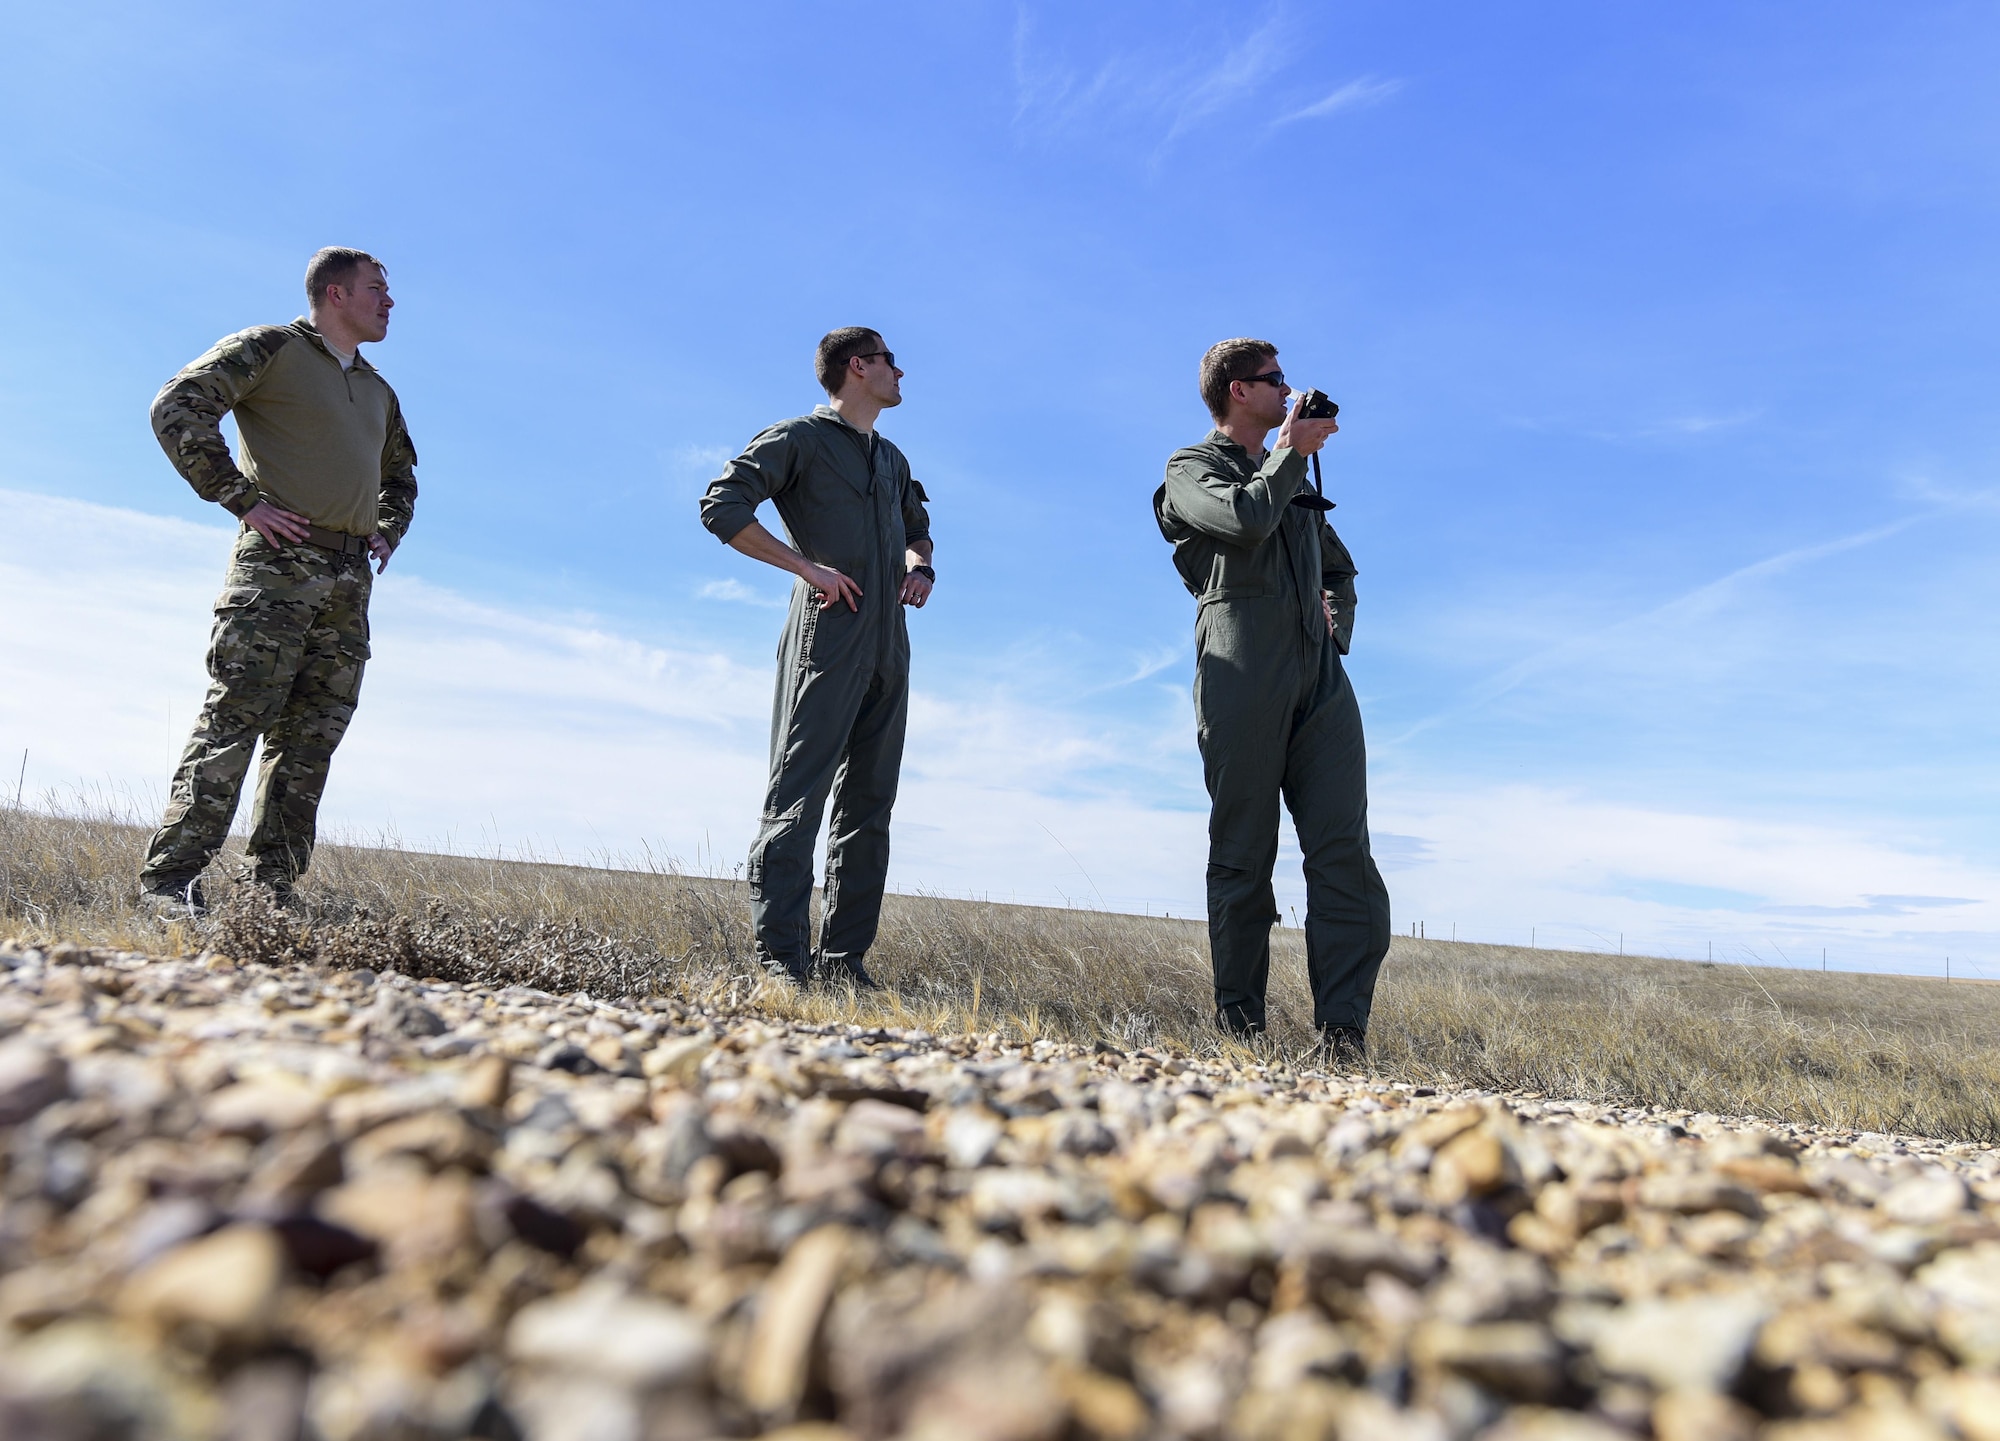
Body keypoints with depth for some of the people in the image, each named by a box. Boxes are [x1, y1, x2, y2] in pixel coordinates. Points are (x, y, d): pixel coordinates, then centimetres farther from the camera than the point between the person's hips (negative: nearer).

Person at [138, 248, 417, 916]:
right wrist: (242, 499, -11)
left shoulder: (378, 391, 24)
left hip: (350, 579, 6)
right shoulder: (270, 348, 4)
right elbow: (177, 408, -6)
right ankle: (170, 876, -7)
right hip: (279, 561, -6)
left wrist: (388, 534, 19)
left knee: (310, 738, 2)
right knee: (235, 720, -11)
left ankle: (271, 885, 6)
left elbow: (400, 474, 38)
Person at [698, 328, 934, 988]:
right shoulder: (800, 439, 3)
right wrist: (807, 566, -13)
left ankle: (843, 956, 8)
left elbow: (917, 528, 38)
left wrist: (920, 567, 14)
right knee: (798, 796, -10)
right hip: (826, 637, -7)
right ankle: (781, 956, -10)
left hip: (887, 648, 8)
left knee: (868, 803, 4)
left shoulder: (893, 461, 25)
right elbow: (721, 506, -6)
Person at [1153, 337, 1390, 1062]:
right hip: (1242, 676, -6)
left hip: (1319, 677, 6)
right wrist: (1292, 452, 3)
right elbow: (1246, 520, -14)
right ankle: (1237, 1020, 5)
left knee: (1344, 850, -7)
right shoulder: (1192, 469, 9)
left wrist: (1336, 617, 18)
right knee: (1242, 855, -3)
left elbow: (1340, 569, 40)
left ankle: (1343, 1029, -8)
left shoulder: (1295, 480, 31)